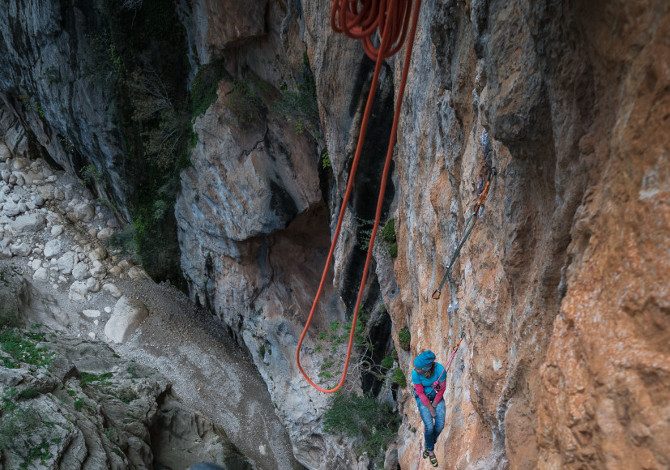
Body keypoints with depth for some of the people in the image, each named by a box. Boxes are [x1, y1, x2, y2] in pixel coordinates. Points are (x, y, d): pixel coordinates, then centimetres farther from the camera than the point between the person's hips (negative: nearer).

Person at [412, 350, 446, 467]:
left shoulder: (440, 370, -32)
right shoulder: (415, 374, -32)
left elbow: (442, 388, -13)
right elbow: (420, 393, -18)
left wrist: (434, 404, -7)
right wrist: (430, 409, -12)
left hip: (436, 396, 2)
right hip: (422, 397, -1)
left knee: (440, 424, -7)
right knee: (429, 426, -12)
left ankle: (428, 447, 20)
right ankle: (431, 450, 16)